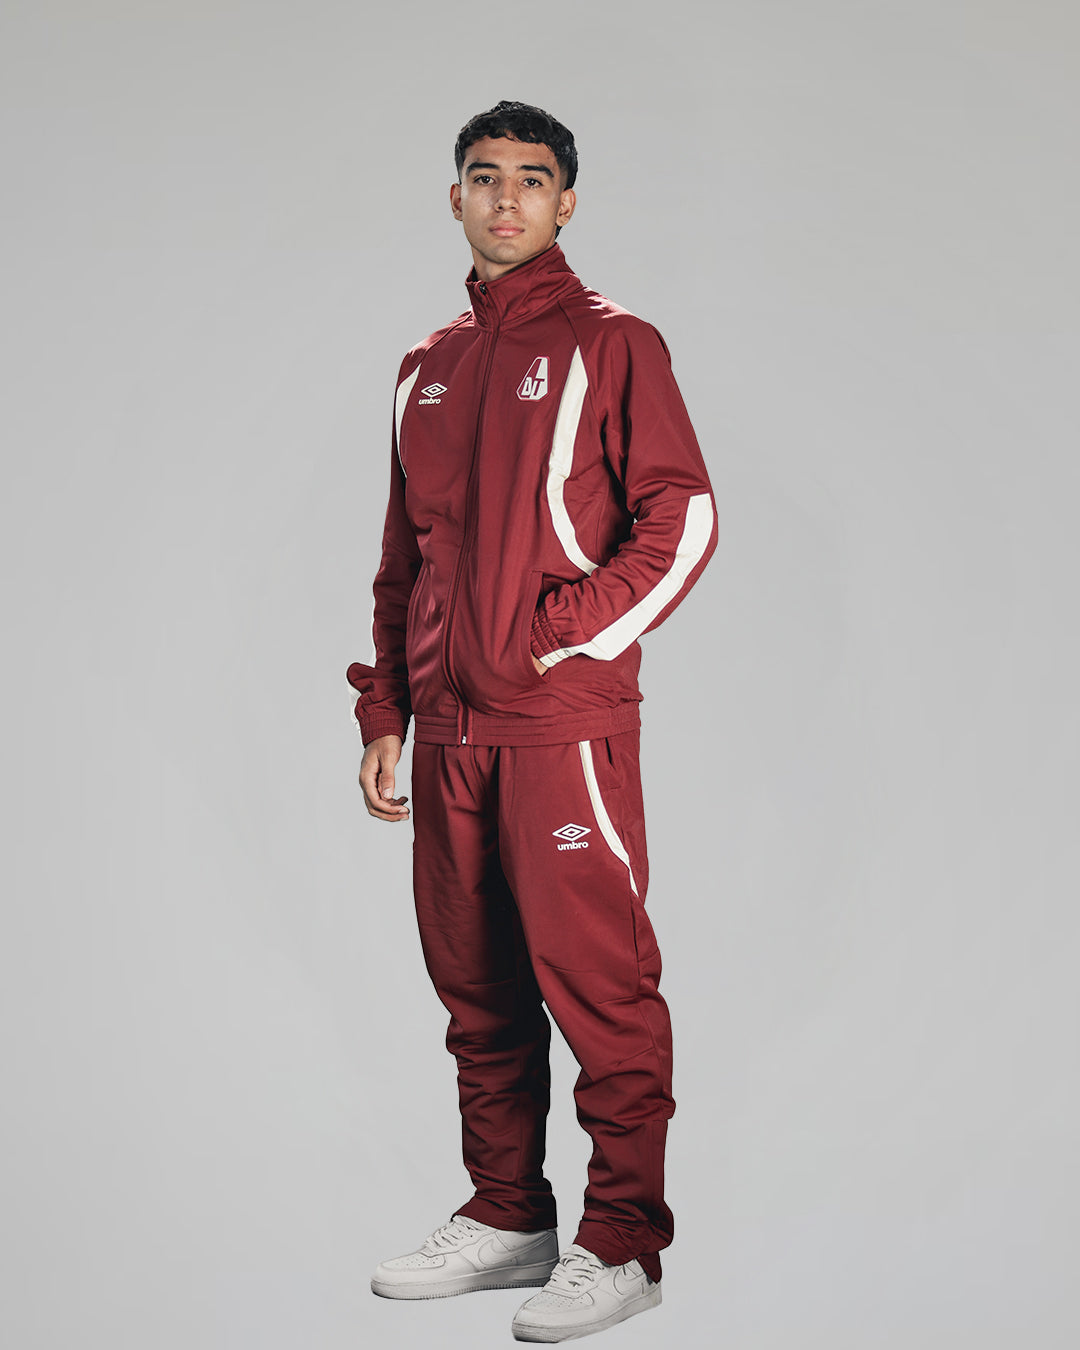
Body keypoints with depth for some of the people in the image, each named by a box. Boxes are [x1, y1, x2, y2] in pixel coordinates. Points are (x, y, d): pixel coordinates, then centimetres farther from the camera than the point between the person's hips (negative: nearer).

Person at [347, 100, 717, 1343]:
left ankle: (623, 1243, 5)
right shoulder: (429, 369, 17)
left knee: (596, 982, -4)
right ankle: (506, 1217, 24)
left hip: (565, 725, -6)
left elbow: (684, 522, -8)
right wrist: (384, 712, 14)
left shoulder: (610, 345, -1)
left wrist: (558, 634, -12)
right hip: (449, 729, 6)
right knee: (476, 985, 12)